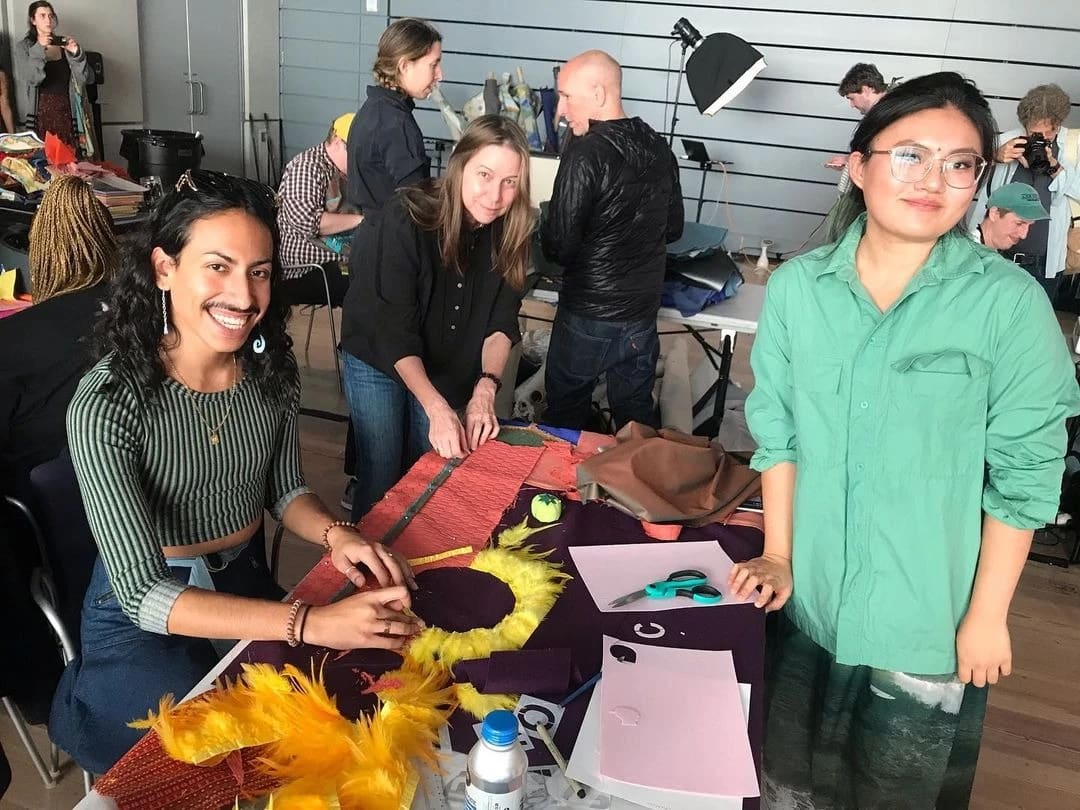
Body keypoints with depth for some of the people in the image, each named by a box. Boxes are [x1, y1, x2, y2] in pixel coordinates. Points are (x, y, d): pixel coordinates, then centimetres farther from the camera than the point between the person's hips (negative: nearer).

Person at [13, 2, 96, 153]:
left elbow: (87, 78, 3)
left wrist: (76, 54, -12)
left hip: (68, 111, 2)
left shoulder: (65, 43, 10)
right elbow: (29, 79, -10)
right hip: (42, 112, -2)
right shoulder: (23, 47, 6)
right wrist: (38, 50, -19)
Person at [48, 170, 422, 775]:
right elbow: (143, 593, -30)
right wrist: (311, 624, -40)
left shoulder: (272, 369, -10)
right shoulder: (107, 405, -27)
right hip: (144, 623, -4)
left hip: (248, 587, 5)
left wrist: (334, 533, -18)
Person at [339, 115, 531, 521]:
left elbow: (502, 320, -12)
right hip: (378, 358, -4)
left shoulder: (509, 229, -14)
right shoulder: (406, 218, -28)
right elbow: (394, 329, -30)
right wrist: (437, 409, -39)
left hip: (443, 366, 4)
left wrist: (484, 391, -29)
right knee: (381, 478, -1)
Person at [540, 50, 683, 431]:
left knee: (566, 416, 12)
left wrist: (543, 231, 2)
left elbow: (560, 246, -19)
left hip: (590, 316, -6)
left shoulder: (586, 154, -20)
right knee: (636, 412, 19)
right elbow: (673, 228, 13)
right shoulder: (659, 148, 2)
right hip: (644, 310, 6)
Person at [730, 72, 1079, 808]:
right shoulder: (797, 286, -4)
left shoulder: (1010, 303, -15)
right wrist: (777, 555, 2)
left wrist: (987, 615, -7)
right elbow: (777, 431, 3)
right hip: (810, 602, 3)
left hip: (931, 620, -3)